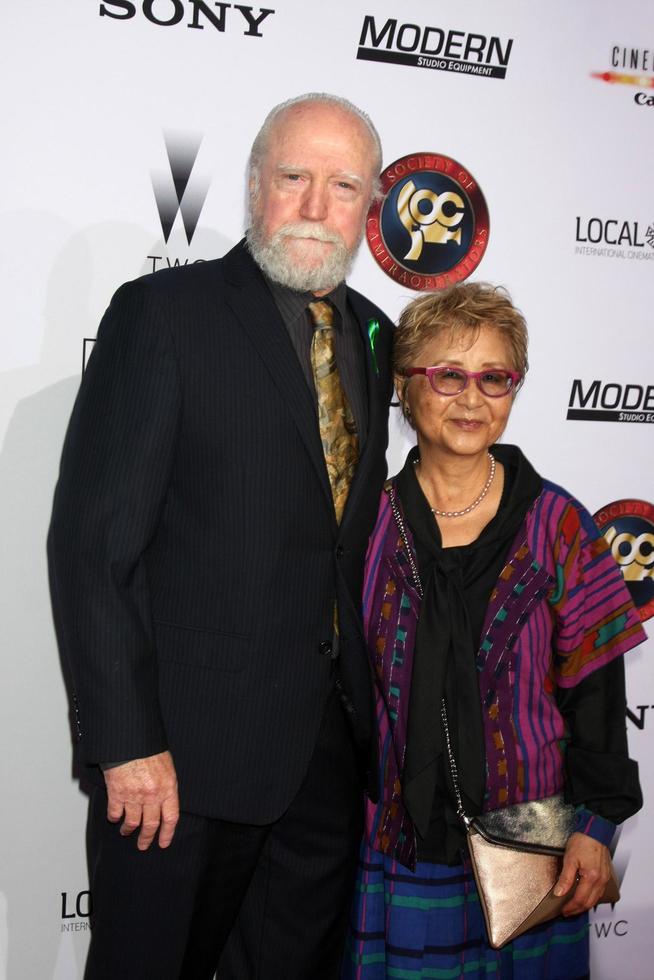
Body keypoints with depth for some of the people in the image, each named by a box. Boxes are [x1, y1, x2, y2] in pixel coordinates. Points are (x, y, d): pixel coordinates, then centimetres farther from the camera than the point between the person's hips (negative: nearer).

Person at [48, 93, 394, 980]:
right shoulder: (163, 313, -10)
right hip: (190, 743, -5)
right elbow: (92, 540, -14)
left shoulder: (372, 334, 9)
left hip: (334, 738, 6)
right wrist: (126, 741, -17)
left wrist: (367, 698, 11)